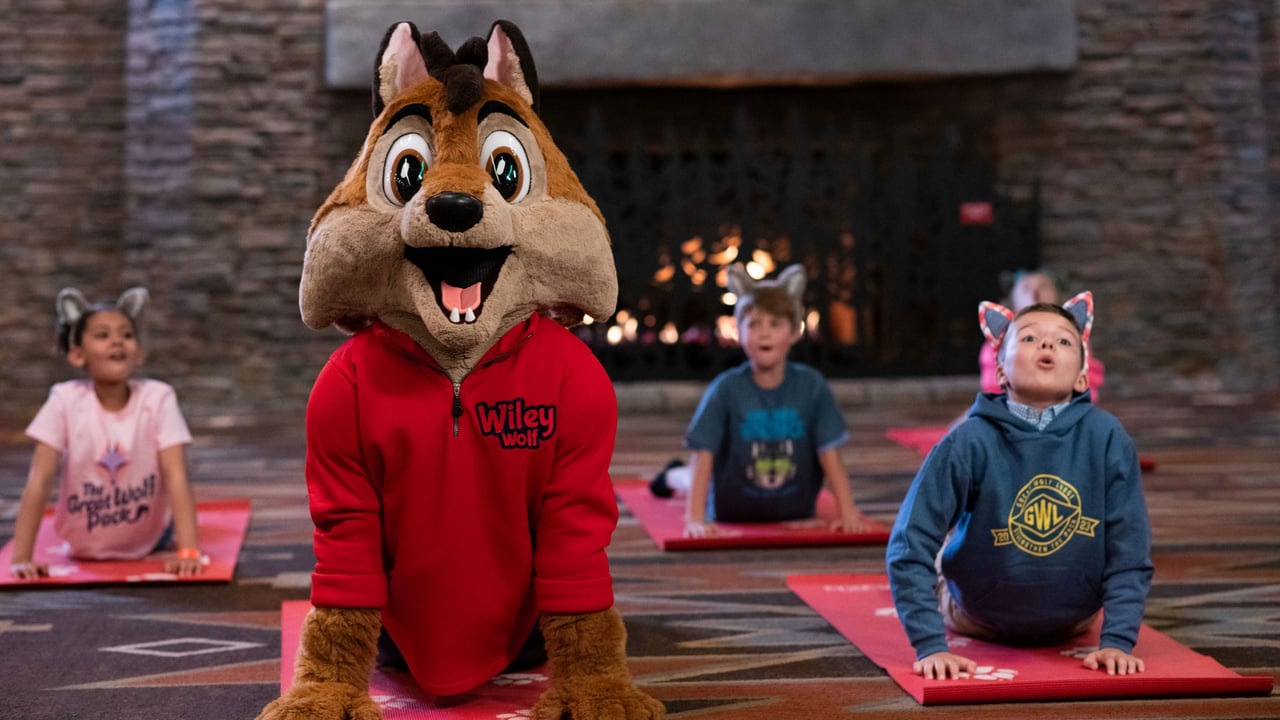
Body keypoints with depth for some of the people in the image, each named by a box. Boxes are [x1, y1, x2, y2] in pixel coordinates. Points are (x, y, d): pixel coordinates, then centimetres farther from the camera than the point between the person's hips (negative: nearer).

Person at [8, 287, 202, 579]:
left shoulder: (158, 398, -24)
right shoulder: (65, 400, -24)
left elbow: (177, 476, -29)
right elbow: (39, 480, -26)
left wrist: (189, 551, -40)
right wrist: (21, 558, -33)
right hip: (84, 551, 0)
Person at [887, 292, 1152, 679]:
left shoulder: (1107, 438, -24)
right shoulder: (969, 443, -29)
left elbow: (1129, 549, -18)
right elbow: (910, 546, -27)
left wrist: (1117, 641, -25)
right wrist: (930, 645, -33)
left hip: (1073, 620, 1)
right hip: (978, 617, -1)